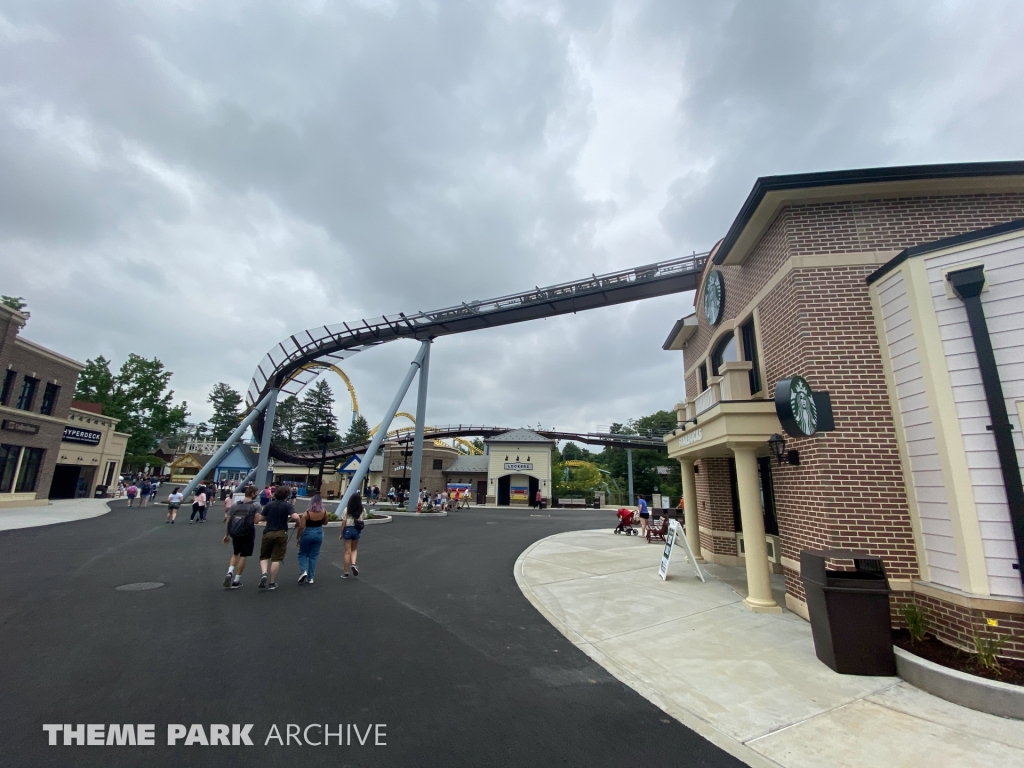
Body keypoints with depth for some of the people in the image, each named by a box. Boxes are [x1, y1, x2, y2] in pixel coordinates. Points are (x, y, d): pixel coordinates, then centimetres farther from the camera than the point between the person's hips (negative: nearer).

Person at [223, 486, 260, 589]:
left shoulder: (235, 505, 12)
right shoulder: (255, 505, -4)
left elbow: (228, 521, 10)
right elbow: (256, 520, -15)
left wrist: (226, 535, 18)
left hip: (235, 533, 5)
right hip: (247, 533, -5)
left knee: (235, 554, 24)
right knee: (243, 556, 8)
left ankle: (230, 573, 3)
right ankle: (236, 581, 11)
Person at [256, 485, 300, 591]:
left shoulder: (269, 504, 4)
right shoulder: (287, 505, -6)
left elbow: (260, 518, 5)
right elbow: (296, 517, -19)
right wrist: (297, 522, 3)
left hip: (268, 533, 2)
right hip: (281, 534, -2)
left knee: (264, 556, 16)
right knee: (276, 558, 4)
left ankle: (264, 574, -9)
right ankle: (272, 583, 8)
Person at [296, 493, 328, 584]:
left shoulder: (307, 513, -17)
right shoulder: (324, 513, -9)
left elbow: (301, 527, -16)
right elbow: (325, 523, 8)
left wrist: (297, 537, -4)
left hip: (308, 534, -3)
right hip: (319, 534, 3)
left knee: (302, 554, 18)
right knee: (314, 555, 13)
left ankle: (303, 571, -3)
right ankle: (310, 577, 16)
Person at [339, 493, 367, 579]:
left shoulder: (347, 509, -9)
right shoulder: (362, 510, -2)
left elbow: (343, 522, -8)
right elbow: (364, 518, 15)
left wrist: (341, 533, 2)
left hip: (348, 529, -2)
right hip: (357, 530, 2)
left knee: (347, 552, 6)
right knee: (354, 550, 21)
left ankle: (345, 572, 12)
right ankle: (353, 564, -2)